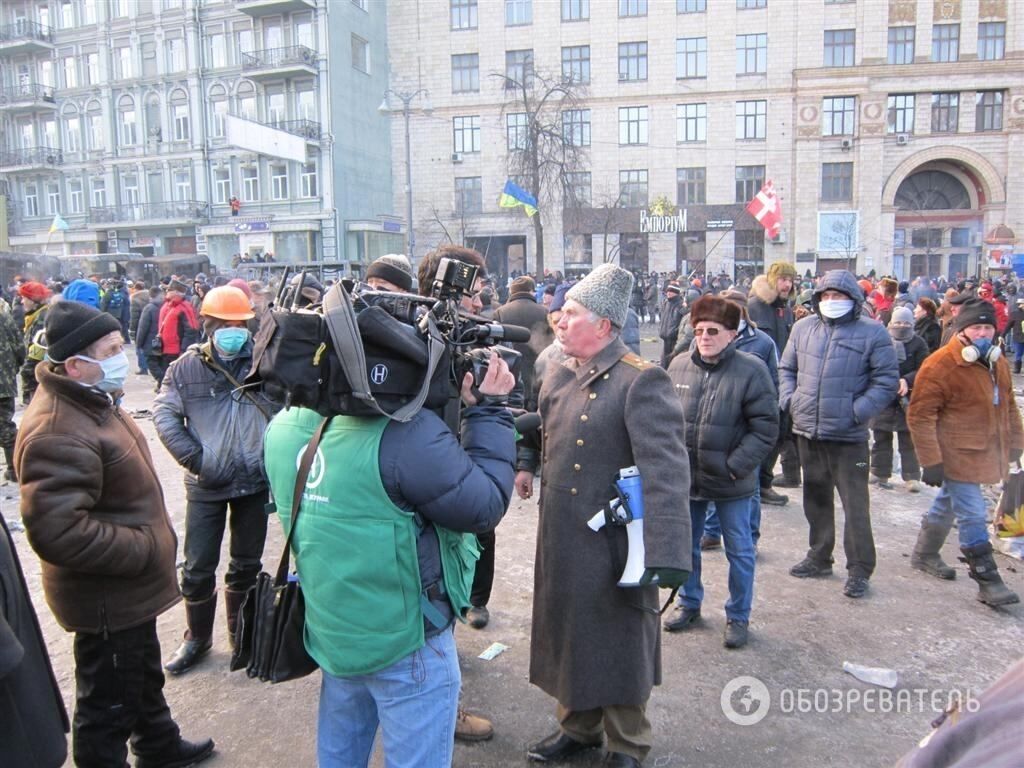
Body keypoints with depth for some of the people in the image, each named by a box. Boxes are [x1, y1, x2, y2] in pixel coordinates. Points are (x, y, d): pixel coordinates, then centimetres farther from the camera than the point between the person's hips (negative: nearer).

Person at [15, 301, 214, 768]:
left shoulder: (94, 402, 6)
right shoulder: (59, 432, -30)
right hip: (107, 598, -11)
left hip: (129, 589, 11)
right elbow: (55, 531, -35)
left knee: (144, 676, 30)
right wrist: (145, 549, -26)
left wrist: (153, 541, 13)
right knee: (110, 703, 9)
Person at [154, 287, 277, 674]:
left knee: (247, 565, 15)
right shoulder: (186, 367, -1)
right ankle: (197, 637, 31)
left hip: (254, 482, 0)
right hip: (206, 485, 0)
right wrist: (195, 459, -12)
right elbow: (165, 414, -4)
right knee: (198, 568, 8)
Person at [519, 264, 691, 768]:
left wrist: (665, 555, -33)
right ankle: (578, 725, 44)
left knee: (618, 645, 11)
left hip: (614, 544, -7)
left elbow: (665, 472, -27)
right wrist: (526, 465, 13)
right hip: (559, 538, 7)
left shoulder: (641, 382, -19)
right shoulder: (557, 375, 4)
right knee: (568, 632, 21)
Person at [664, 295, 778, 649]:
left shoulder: (751, 370, -13)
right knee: (686, 544, 18)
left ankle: (738, 617, 30)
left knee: (739, 551, 11)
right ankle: (689, 604, 39)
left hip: (731, 483, -4)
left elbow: (765, 430, -12)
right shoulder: (679, 365, 0)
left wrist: (735, 466, -17)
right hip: (685, 476, 4)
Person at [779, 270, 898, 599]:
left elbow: (886, 380, -5)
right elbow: (786, 368, 17)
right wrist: (788, 398, 2)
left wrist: (858, 411, -14)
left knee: (855, 503, -1)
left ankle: (859, 569, 11)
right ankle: (819, 557, 32)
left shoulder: (873, 333, -5)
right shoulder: (803, 328, 8)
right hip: (807, 430, 5)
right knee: (816, 497, 17)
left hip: (848, 436, -5)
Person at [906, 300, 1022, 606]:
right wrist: (931, 461, -18)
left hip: (984, 453, 8)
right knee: (972, 517, -6)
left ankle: (924, 554, 38)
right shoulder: (940, 365, -17)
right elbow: (920, 417, -18)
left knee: (947, 505, 21)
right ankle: (988, 581, 3)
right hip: (956, 455, -8)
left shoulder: (997, 363, 8)